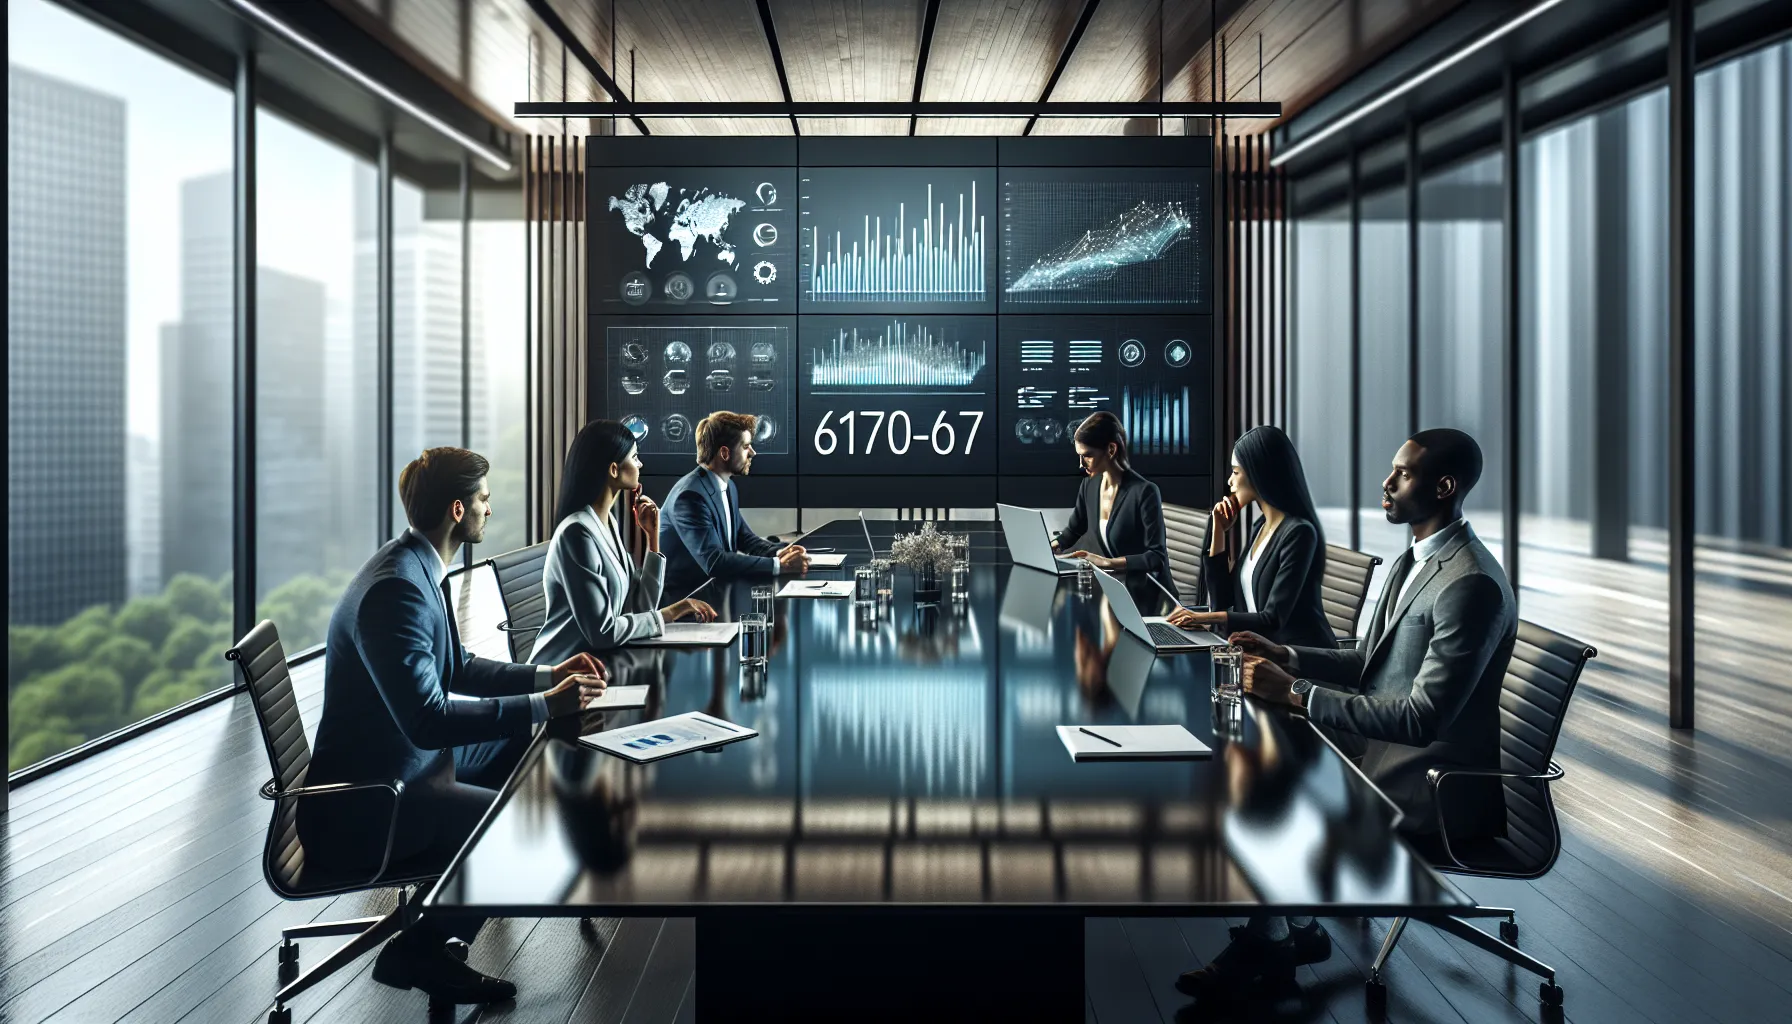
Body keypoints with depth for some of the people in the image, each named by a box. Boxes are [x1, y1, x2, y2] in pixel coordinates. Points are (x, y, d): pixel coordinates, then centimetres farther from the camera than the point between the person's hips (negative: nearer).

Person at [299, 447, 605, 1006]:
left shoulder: (416, 568, 6)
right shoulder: (395, 589, -27)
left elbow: (457, 669, 16)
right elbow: (429, 720, -31)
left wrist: (546, 675, 5)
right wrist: (544, 704, -26)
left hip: (409, 755, 11)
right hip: (365, 805, -11)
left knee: (529, 743, 18)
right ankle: (419, 951, -4)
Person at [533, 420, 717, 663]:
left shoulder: (608, 522, 8)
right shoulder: (577, 532, -20)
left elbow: (640, 608, 5)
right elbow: (601, 632, -24)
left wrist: (652, 537, 2)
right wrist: (669, 613, -15)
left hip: (592, 661, 8)